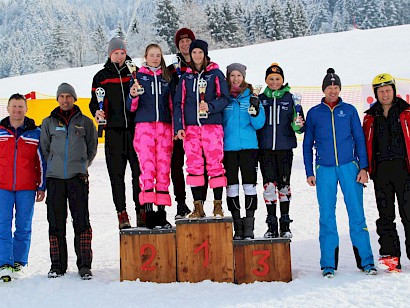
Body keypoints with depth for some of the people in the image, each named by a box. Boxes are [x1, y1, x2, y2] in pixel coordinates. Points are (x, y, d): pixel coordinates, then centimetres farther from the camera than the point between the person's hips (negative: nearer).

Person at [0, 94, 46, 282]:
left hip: (26, 188, 0)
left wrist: (42, 187, 6)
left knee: (24, 227, 4)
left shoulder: (35, 133, 5)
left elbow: (42, 161, 9)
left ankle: (19, 263, 15)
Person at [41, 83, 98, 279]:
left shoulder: (85, 122, 10)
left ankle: (84, 265, 1)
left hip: (78, 177, -1)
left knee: (82, 221, -6)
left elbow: (92, 149, 18)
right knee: (55, 222, 3)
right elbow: (44, 149, 17)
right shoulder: (48, 123, 12)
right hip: (55, 177, 2)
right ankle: (57, 265, 12)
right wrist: (55, 166, 12)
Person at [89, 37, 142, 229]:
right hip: (113, 129, 0)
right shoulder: (101, 77, 11)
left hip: (135, 128, 0)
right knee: (116, 172, 0)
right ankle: (121, 213, 7)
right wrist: (97, 112, -9)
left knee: (139, 170, -1)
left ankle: (141, 210, 7)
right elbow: (94, 102, 11)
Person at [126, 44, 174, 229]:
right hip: (144, 125, -2)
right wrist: (133, 96, -16)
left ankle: (161, 212, 5)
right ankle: (148, 209, -12)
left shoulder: (167, 78, 17)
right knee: (147, 166, -13)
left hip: (164, 126, 3)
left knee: (163, 167, 0)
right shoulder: (138, 76, 10)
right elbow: (131, 108, 5)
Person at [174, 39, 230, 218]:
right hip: (191, 127, 3)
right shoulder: (186, 76, 14)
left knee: (215, 164, -4)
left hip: (212, 125, -3)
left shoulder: (216, 74, 6)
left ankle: (218, 205, 4)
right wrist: (178, 126, 3)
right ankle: (198, 206, 7)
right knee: (193, 165, 0)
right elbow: (178, 102, 13)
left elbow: (224, 98, 0)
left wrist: (210, 107, -18)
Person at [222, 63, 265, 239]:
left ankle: (249, 226, 4)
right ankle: (237, 227, 10)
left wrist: (255, 109, -15)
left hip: (248, 146, 0)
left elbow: (258, 124, 2)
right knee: (232, 186, 2)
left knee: (249, 184, -3)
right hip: (228, 147, 1)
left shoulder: (251, 97, 6)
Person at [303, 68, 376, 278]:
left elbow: (359, 139, 9)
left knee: (357, 213, -1)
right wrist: (309, 172, 6)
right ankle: (328, 264, 8)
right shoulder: (314, 113, 9)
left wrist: (363, 167, 0)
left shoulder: (349, 110, 9)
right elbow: (307, 144, 13)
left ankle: (365, 261, 8)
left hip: (349, 166, 0)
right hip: (325, 170, 0)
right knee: (326, 216, 1)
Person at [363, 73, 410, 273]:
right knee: (385, 215, 3)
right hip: (381, 170, 3)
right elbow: (365, 144, 13)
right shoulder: (370, 117, 13)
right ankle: (390, 256, 6)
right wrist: (366, 168, 3)